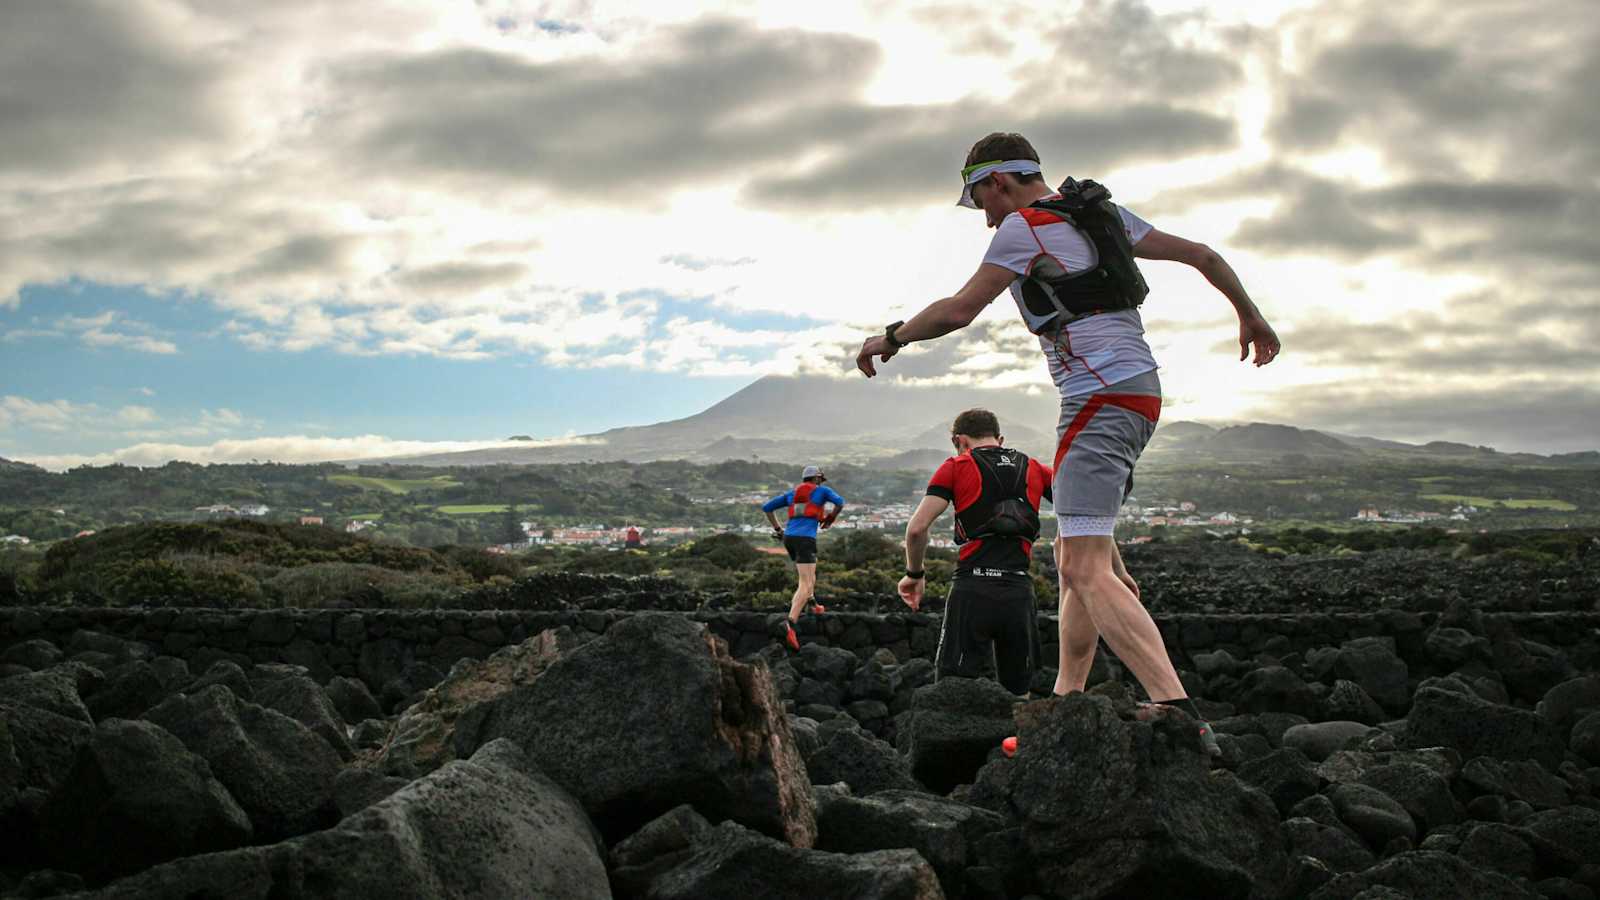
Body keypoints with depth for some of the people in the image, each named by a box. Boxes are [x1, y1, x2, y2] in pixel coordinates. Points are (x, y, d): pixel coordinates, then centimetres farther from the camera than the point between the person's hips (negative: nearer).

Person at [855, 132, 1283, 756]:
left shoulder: (1025, 227, -6)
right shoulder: (1102, 213, 18)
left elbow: (958, 311, -6)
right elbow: (1201, 255, 20)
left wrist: (890, 338, 10)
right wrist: (1251, 318, 34)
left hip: (1102, 399, -10)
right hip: (1137, 390, 10)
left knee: (1087, 571, -17)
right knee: (1080, 555, 15)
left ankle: (1180, 717, -26)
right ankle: (1068, 701, 19)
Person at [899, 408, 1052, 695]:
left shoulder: (956, 467, 7)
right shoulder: (1034, 469, 17)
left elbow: (917, 528, -4)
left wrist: (914, 574, 11)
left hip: (971, 589, -3)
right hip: (1019, 591, 3)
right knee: (1016, 693, 17)